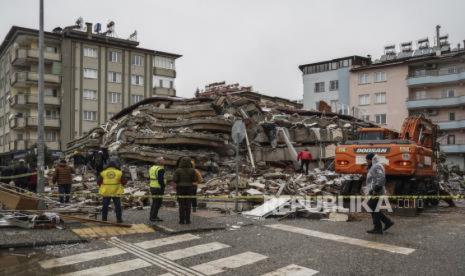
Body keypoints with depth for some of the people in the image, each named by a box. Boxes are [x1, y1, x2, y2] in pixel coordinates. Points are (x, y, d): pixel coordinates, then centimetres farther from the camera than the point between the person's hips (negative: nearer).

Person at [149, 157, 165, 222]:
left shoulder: (151, 168, 14)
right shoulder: (160, 169, -14)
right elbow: (160, 180, -22)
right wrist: (163, 187, -15)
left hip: (152, 187, 9)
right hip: (158, 188, -9)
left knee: (154, 202, 17)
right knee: (158, 202, -3)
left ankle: (152, 216, 22)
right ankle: (154, 217, -2)